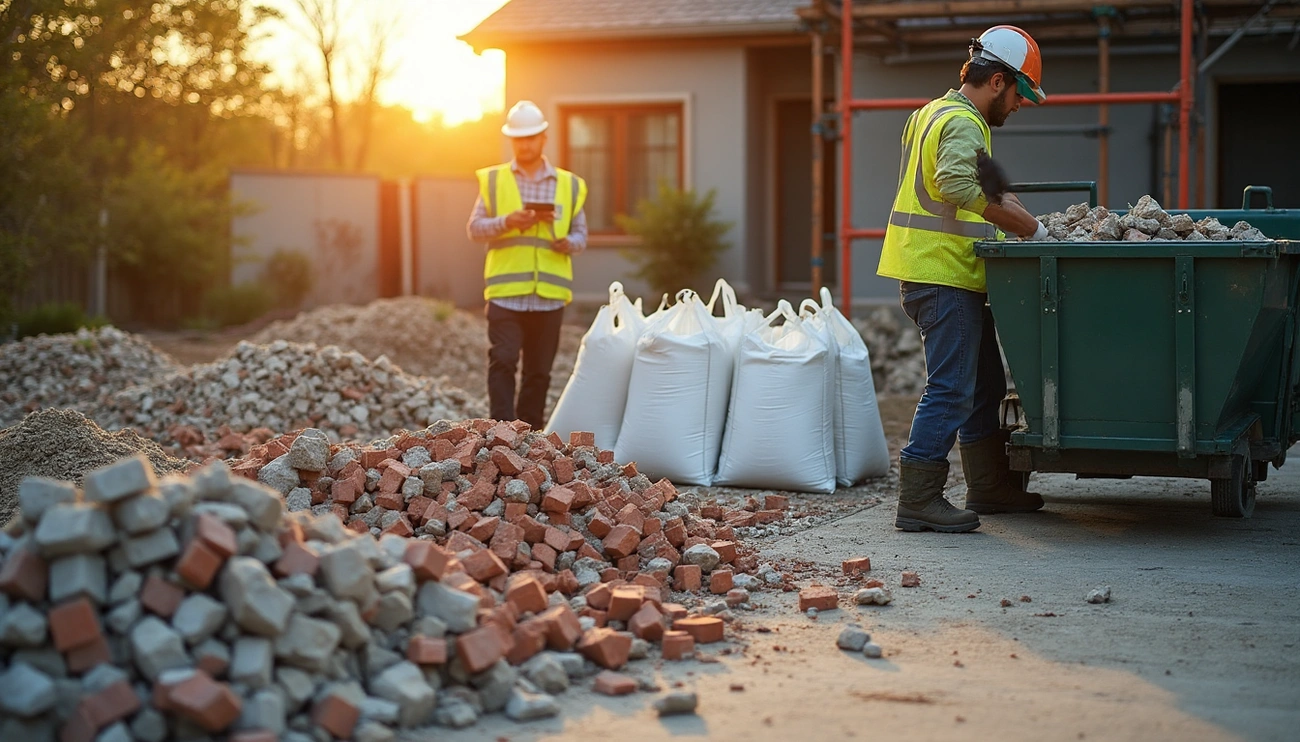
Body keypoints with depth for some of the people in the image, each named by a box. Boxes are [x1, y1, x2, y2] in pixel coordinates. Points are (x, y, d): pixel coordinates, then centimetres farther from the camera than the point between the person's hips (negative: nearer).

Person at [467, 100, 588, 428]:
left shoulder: (569, 184, 12)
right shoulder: (493, 180, 7)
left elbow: (581, 234, 13)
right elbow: (474, 228, 3)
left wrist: (569, 243, -11)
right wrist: (507, 222, -15)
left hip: (550, 294, 2)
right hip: (505, 291, -2)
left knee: (539, 371, 8)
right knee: (502, 362, -11)